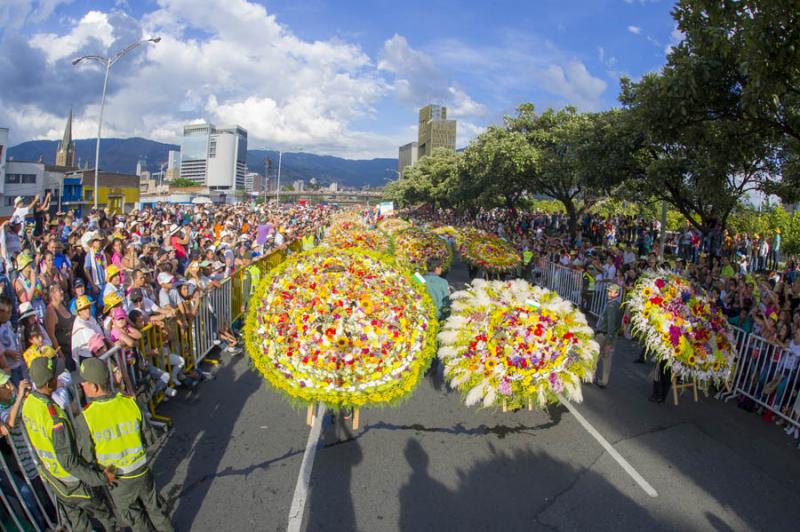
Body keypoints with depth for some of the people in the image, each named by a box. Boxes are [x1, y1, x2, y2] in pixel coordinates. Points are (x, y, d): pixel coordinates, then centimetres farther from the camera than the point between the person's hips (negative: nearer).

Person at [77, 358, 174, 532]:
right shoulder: (131, 403, -17)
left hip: (118, 481, -2)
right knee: (154, 508, 25)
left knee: (136, 518, 23)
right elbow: (148, 439, -6)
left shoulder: (86, 419, -24)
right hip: (142, 472, 2)